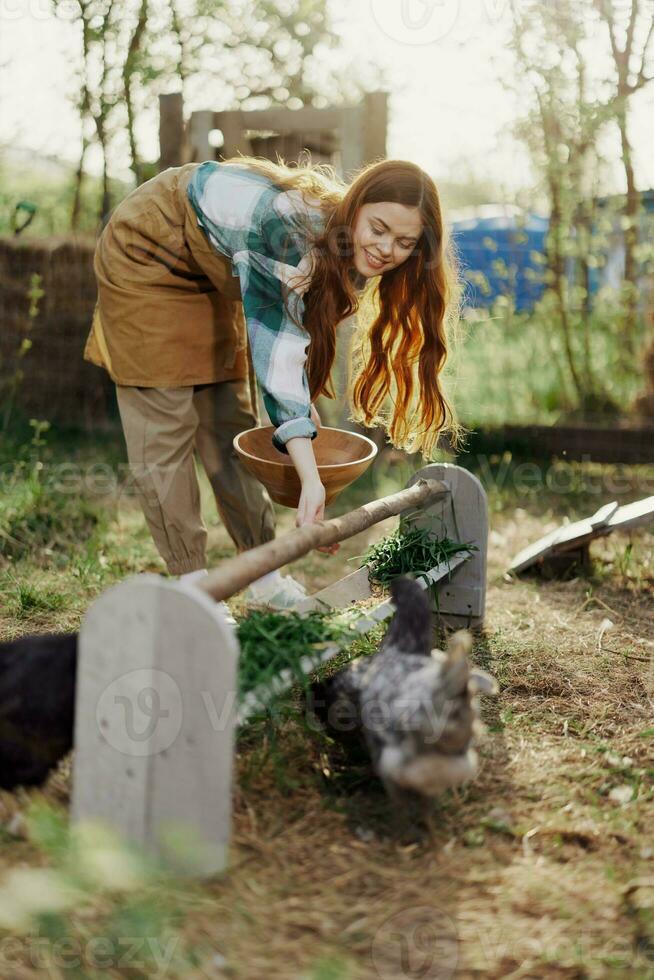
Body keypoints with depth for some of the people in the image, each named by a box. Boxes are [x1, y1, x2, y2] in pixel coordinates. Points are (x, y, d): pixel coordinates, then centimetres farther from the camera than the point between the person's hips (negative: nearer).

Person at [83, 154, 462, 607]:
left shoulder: (347, 249, -14)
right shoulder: (293, 230, -39)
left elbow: (295, 329, 2)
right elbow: (276, 352, -43)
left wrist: (302, 402, -13)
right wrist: (310, 479, -49)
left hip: (214, 271, 7)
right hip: (148, 252, -7)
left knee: (232, 424, 7)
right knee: (165, 428, -8)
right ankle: (191, 582, -2)